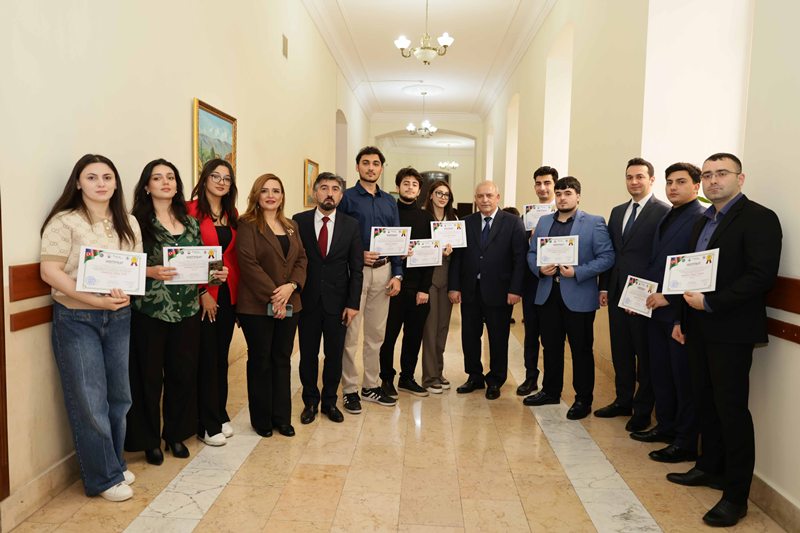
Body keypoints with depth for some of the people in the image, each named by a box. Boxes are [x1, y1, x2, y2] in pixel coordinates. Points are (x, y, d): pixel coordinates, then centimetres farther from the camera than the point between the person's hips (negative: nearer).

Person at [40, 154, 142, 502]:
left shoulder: (128, 223, 7)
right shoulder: (64, 222, -8)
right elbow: (50, 272, -14)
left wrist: (127, 291, -13)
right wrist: (96, 300, -21)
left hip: (119, 317, 5)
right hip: (76, 319, -5)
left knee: (119, 395, 12)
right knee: (89, 400, 2)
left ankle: (115, 463, 30)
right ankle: (104, 477, 16)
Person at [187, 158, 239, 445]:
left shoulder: (232, 214, 13)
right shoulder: (191, 210, -8)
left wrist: (237, 289, 4)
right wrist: (202, 292, -13)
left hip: (228, 294, 6)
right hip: (202, 295, -6)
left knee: (222, 356, 14)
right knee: (206, 358, 2)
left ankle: (220, 415, 27)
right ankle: (208, 424, 13)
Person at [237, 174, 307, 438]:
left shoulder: (291, 226, 13)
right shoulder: (247, 224, -6)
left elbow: (301, 258, 7)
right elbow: (248, 263, -15)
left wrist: (291, 286, -11)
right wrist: (273, 295, -18)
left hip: (289, 304, 5)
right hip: (257, 306, -5)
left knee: (282, 359, 12)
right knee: (260, 361, 7)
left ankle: (282, 416, 23)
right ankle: (261, 419, 20)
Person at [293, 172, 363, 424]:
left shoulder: (351, 225, 1)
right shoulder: (299, 221, -1)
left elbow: (356, 268, 0)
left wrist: (353, 303, -5)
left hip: (338, 302, 1)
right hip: (307, 300, 0)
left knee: (334, 355, 10)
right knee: (308, 355, 10)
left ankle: (330, 401, 28)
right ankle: (310, 401, 28)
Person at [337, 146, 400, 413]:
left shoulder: (389, 201, 12)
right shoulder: (346, 198, -2)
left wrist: (397, 274, 4)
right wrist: (358, 255, -18)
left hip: (383, 271, 5)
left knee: (376, 333, 12)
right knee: (350, 333, -1)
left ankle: (371, 386, 24)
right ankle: (350, 390, 11)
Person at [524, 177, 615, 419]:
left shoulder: (594, 223, -4)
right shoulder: (544, 221, 12)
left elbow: (607, 257, -10)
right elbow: (532, 253, 13)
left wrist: (577, 272, -19)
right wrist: (539, 268, -8)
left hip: (578, 297, -5)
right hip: (548, 295, 5)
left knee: (581, 350, 6)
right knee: (550, 347, 15)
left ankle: (583, 399, 18)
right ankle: (550, 391, 31)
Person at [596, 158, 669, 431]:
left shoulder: (663, 212, -8)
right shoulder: (618, 211, 14)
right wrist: (604, 286, 10)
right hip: (617, 293, 6)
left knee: (645, 354, 6)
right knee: (620, 351, 14)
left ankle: (642, 409, 19)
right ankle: (623, 400, 29)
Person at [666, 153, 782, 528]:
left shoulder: (759, 218, -10)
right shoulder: (703, 221, 15)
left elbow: (761, 276, -19)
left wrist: (710, 303, -20)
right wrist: (683, 318, 15)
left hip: (730, 330, -7)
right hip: (699, 328, 8)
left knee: (731, 409, -1)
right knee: (705, 402, 15)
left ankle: (736, 495, 11)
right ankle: (710, 468, 31)